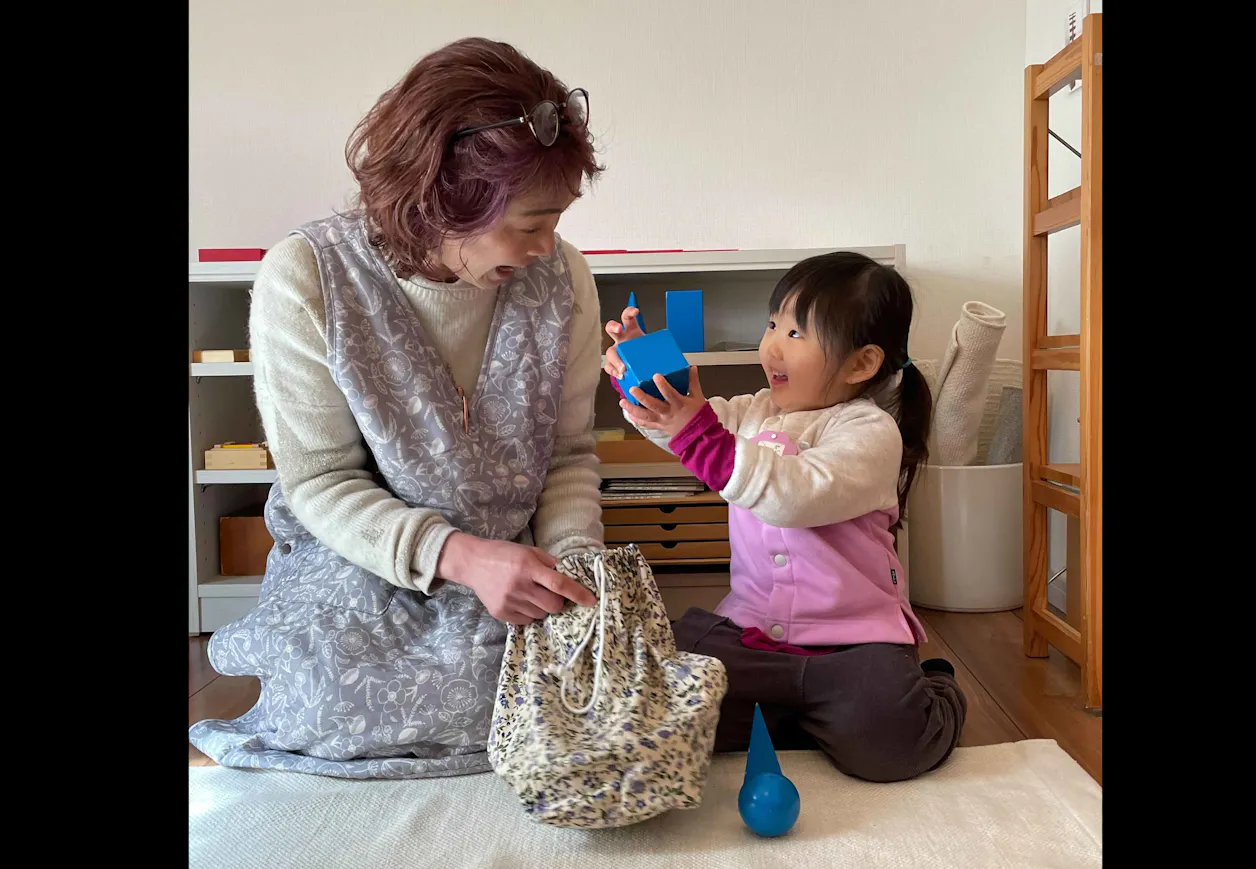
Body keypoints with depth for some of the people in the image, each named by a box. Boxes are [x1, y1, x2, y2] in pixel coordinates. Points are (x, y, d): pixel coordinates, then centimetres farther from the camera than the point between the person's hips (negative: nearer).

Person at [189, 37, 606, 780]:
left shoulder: (561, 278, -8)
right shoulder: (305, 280, -17)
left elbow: (570, 454, 1)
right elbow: (320, 484, -13)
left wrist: (573, 559, -18)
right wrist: (458, 556, -27)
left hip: (508, 587, 2)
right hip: (358, 593, -1)